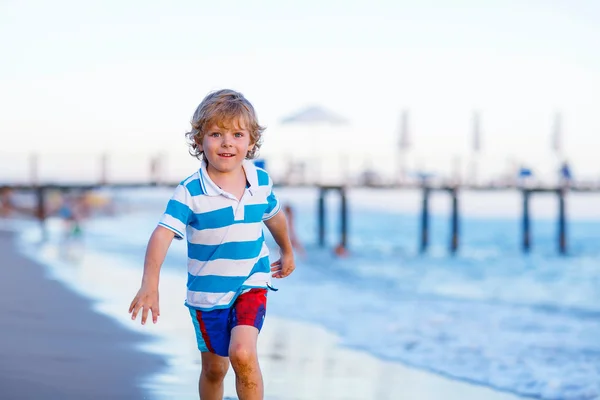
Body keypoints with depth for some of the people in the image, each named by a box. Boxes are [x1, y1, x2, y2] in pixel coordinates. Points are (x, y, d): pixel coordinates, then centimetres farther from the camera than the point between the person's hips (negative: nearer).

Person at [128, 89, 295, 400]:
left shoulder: (261, 182, -6)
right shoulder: (190, 191, -18)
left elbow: (274, 216, 17)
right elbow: (163, 234, -29)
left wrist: (287, 251, 34)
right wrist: (150, 284, -44)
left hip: (251, 284, 1)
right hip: (207, 292, 0)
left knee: (242, 353, -23)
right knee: (214, 369, 15)